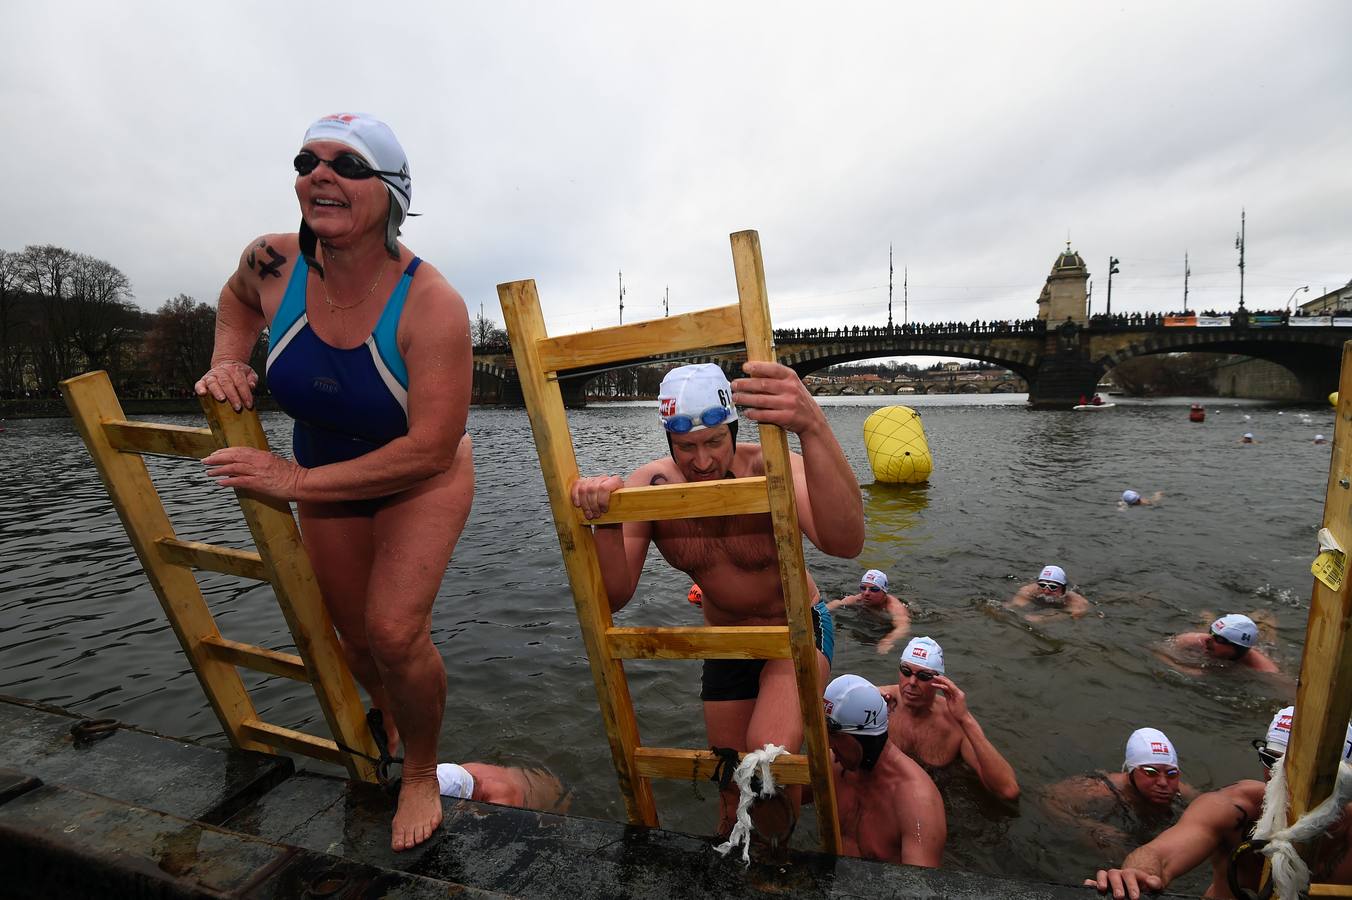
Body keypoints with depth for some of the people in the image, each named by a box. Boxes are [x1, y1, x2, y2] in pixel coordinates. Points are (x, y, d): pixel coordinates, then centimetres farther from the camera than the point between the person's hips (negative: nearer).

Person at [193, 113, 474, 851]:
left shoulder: (430, 304, -32)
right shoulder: (273, 263, -17)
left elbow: (431, 448, -33)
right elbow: (236, 298, 11)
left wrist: (295, 482, -27)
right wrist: (227, 360, -9)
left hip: (422, 477, -5)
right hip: (323, 473, 5)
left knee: (394, 632, -17)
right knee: (356, 638, 16)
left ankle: (422, 774, 15)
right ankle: (393, 717, 52)